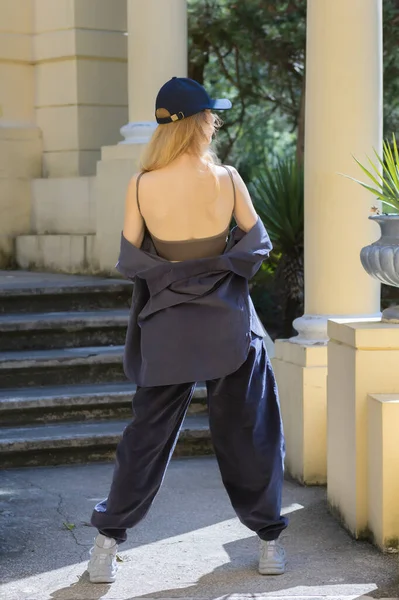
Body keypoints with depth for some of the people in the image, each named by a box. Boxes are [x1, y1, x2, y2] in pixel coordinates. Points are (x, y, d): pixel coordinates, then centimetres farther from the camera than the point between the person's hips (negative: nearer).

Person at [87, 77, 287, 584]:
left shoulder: (142, 187, -11)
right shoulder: (228, 180, -11)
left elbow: (128, 260, -4)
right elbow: (257, 243, -1)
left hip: (168, 329, 1)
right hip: (229, 326, -1)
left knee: (148, 435, 11)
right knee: (247, 432, 11)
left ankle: (108, 540, 14)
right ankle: (268, 539, 19)